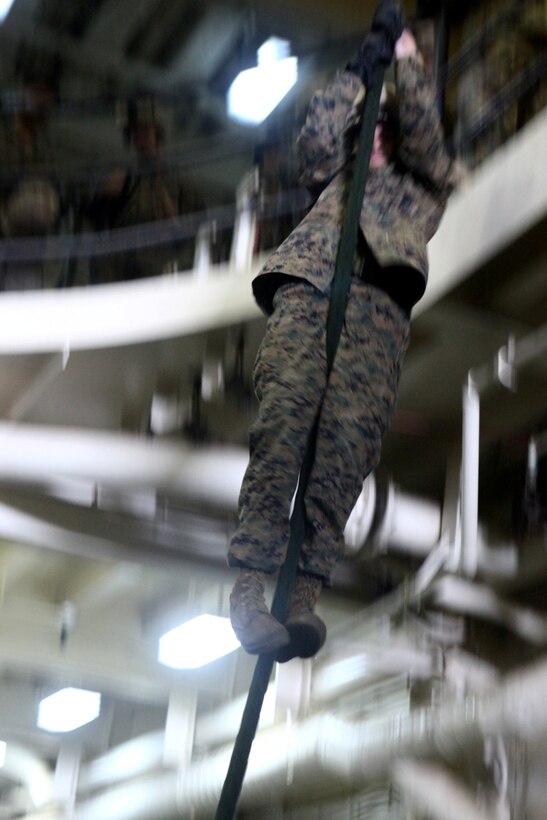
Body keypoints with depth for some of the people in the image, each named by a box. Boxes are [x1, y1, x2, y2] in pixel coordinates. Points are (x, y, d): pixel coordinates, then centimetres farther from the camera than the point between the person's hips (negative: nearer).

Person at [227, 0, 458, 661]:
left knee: (348, 439, -25)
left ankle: (306, 593, -38)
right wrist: (361, 69, 25)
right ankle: (250, 581, -35)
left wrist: (406, 61, 26)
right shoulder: (336, 180, 40)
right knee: (283, 423, -23)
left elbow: (423, 131, 21)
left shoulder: (421, 188, 36)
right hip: (306, 291, 2)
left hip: (377, 307, -1)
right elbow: (318, 136, 23)